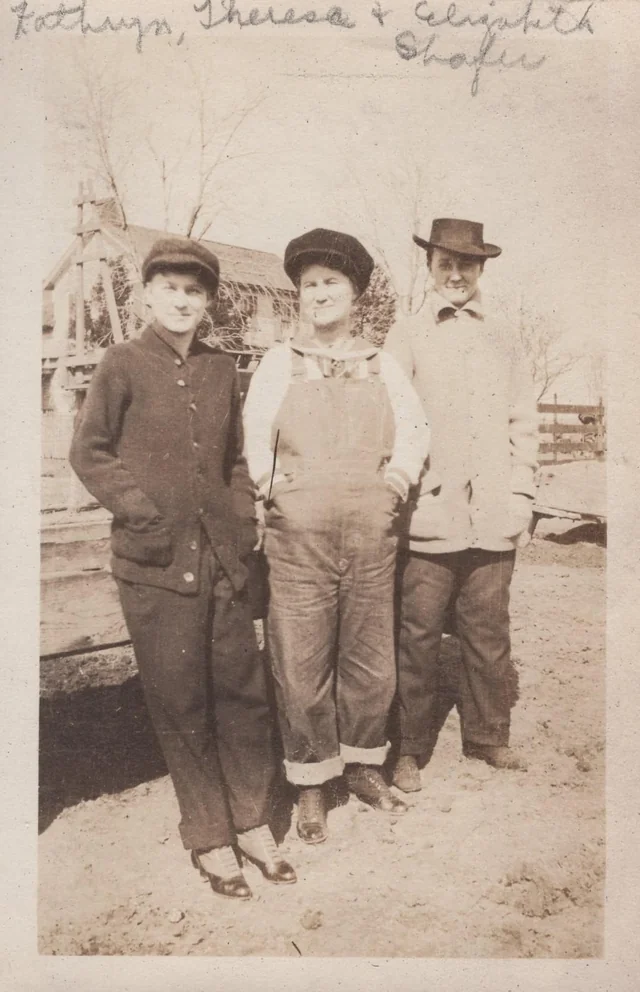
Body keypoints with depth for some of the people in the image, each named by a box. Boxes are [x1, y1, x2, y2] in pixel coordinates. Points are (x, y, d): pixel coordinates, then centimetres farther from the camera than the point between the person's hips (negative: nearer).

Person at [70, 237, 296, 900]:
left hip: (223, 563, 4)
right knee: (180, 705, 7)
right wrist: (145, 516, -10)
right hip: (156, 568, -4)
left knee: (243, 692, 9)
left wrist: (243, 523, 5)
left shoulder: (220, 371, 11)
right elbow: (89, 453, -1)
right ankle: (208, 838, 23)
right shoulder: (123, 365, -1)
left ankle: (251, 822, 28)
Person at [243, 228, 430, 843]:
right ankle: (310, 786, 20)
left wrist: (399, 476, 1)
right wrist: (271, 486, -7)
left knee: (372, 661, 10)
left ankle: (362, 766, 32)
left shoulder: (381, 364, 14)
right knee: (302, 667, 2)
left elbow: (414, 428, 15)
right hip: (299, 540, -2)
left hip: (373, 539, 3)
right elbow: (253, 436, 5)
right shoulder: (278, 364, 8)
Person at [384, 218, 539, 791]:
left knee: (489, 632, 9)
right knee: (418, 635, 2)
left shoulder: (504, 340, 14)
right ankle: (410, 748, 16)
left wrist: (521, 498, 6)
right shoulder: (406, 337, 7)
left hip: (493, 518, 2)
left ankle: (487, 736, 26)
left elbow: (524, 423, 13)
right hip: (428, 516, -2)